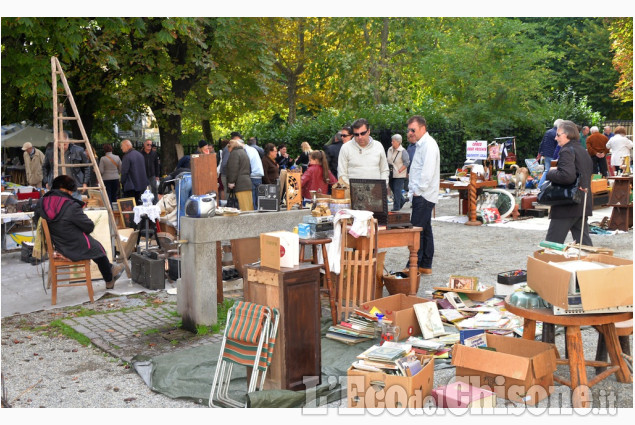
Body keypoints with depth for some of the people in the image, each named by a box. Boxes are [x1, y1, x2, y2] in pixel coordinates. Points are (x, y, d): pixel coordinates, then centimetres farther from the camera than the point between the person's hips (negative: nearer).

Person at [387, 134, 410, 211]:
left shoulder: (403, 151, -13)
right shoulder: (390, 149, 7)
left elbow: (407, 162, -13)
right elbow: (387, 160, 19)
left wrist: (399, 170, -16)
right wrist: (388, 169, 9)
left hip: (399, 175, -7)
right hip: (391, 174, 7)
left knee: (397, 190, -6)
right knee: (393, 188, 14)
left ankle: (396, 206, 2)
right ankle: (402, 201, 35)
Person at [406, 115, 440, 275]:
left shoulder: (429, 145, -14)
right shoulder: (421, 144, 19)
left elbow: (428, 172, -22)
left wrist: (418, 190, -17)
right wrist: (413, 189, 15)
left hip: (423, 196, -11)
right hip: (421, 195, 11)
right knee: (425, 230, 13)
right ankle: (426, 266, 19)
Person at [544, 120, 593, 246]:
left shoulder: (567, 151, -14)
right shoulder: (582, 151, 15)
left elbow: (567, 176, -28)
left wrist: (549, 174, -11)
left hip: (567, 206, -9)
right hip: (583, 204, 9)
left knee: (552, 244, -1)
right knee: (583, 242, 12)